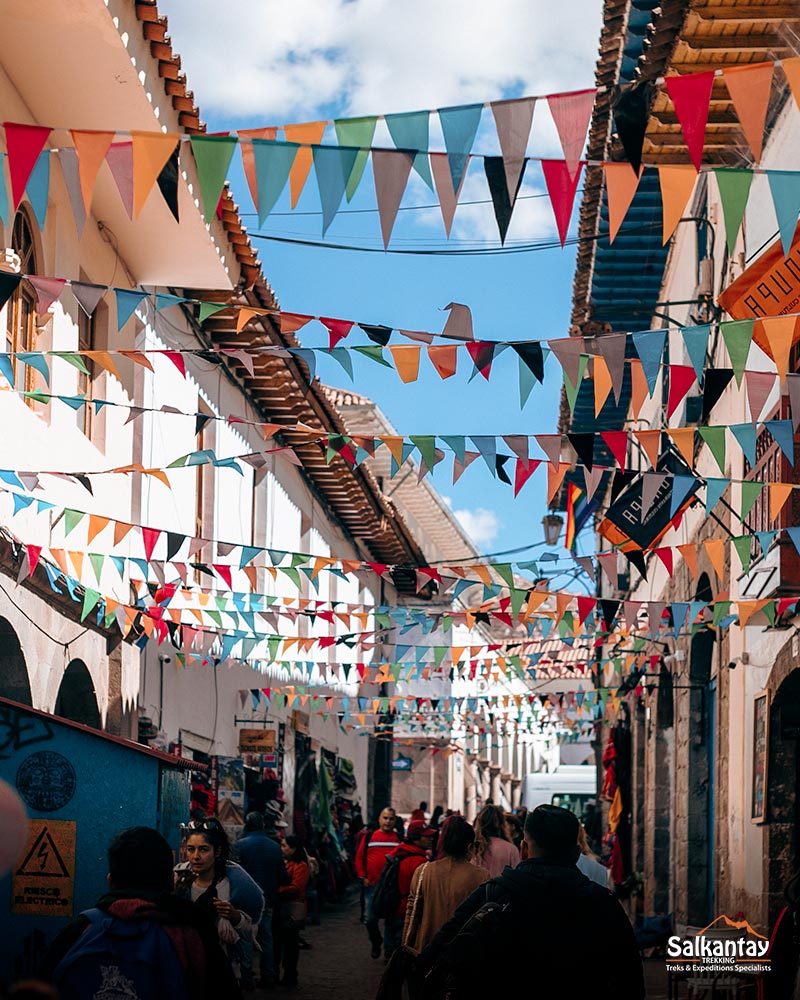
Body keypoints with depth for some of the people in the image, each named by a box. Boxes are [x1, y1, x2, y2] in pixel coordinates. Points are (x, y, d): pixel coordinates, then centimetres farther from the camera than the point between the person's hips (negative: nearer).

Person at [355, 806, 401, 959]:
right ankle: (376, 944, 30)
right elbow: (359, 857, 6)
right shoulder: (369, 836, 4)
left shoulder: (399, 838, 3)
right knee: (371, 919, 7)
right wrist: (362, 877, -1)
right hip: (372, 885, 1)